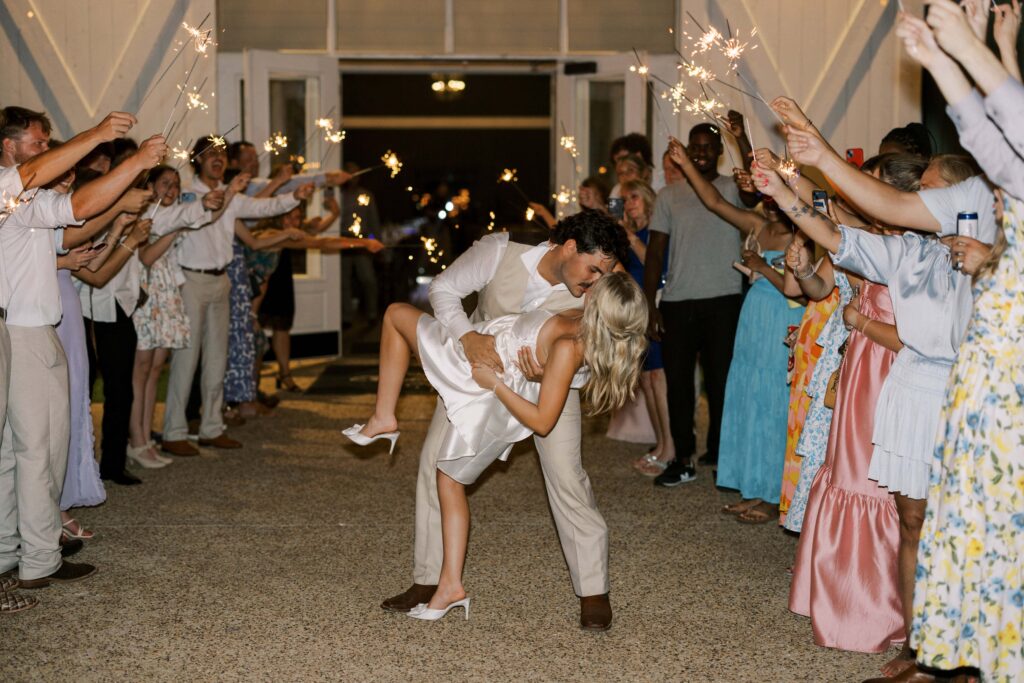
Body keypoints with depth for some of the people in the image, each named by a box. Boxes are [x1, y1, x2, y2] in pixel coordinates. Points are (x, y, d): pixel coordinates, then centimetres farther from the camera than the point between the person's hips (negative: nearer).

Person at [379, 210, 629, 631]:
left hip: (548, 378, -1)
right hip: (481, 363, 1)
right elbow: (444, 288, -19)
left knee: (566, 474, -14)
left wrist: (545, 374, -42)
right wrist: (468, 336, -37)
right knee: (436, 460, -3)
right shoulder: (499, 253, -30)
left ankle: (593, 592, -1)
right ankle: (428, 581, 9)